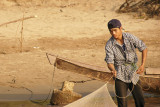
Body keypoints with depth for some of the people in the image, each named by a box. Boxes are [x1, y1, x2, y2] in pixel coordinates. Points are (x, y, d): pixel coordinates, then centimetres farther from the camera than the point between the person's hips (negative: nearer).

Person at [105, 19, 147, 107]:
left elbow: (143, 48, 1)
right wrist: (113, 70, -39)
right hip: (120, 76, -2)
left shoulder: (130, 38, -9)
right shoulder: (109, 45, -13)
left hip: (133, 74, 2)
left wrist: (143, 65, -11)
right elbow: (109, 62, -16)